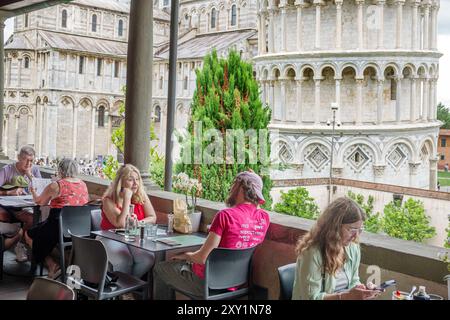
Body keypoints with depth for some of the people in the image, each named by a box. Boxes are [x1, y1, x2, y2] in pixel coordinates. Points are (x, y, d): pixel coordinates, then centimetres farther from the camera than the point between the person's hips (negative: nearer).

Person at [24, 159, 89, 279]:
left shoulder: (55, 186, -9)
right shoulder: (83, 184, 6)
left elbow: (39, 201, 7)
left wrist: (33, 192, 31)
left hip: (60, 227, -7)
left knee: (29, 234, 18)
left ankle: (52, 265, 4)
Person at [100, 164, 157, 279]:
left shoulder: (141, 196, 4)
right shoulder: (109, 200, -11)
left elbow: (152, 218, 2)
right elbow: (120, 224, -23)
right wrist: (127, 199, -20)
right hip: (112, 238, -3)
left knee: (148, 259, -25)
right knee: (124, 261, -32)